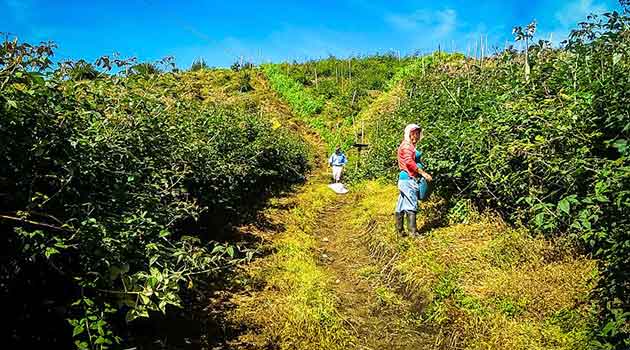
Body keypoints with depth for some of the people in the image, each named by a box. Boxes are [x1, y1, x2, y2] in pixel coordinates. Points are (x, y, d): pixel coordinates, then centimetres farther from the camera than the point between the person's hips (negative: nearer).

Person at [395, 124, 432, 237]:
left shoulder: (410, 146, 23)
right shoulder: (407, 145, -9)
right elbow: (409, 162, -22)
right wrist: (423, 173, -22)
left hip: (404, 178, 10)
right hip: (408, 179, -10)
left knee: (401, 206, 10)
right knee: (411, 206, -11)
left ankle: (399, 230, 16)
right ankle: (413, 232, -11)